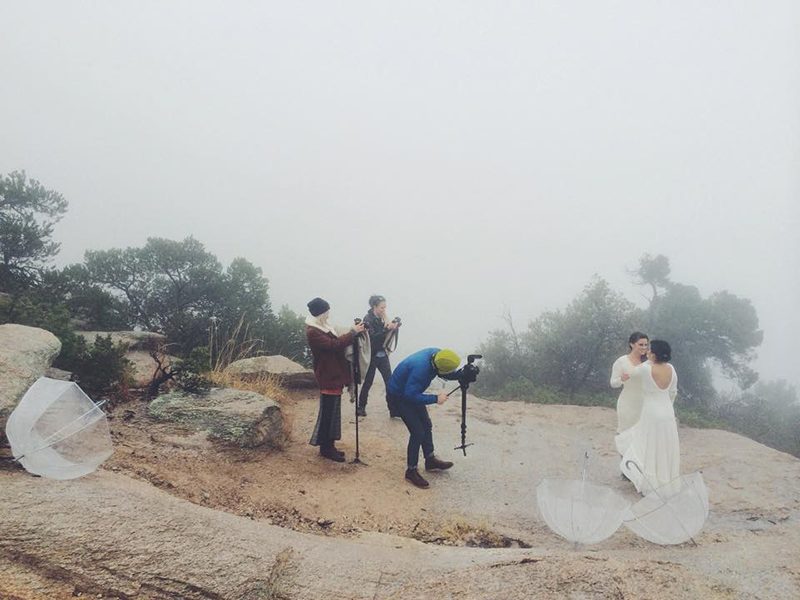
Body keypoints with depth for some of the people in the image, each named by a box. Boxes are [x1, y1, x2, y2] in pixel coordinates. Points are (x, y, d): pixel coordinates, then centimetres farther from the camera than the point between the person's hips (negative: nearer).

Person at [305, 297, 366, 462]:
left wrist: (353, 332, 2)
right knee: (328, 412, 0)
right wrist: (352, 333, -20)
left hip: (335, 375, 10)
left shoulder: (321, 327, 13)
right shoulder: (312, 332, -18)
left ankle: (329, 446, 25)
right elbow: (333, 345, -25)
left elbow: (336, 342, 14)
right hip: (328, 377, -10)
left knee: (332, 411, 15)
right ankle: (326, 448, 12)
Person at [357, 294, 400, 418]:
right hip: (372, 356, -6)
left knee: (390, 382, -1)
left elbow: (385, 335, 11)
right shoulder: (368, 319, -12)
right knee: (368, 382, 7)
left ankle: (393, 410, 2)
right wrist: (387, 329, -29)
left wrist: (392, 327, -5)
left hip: (382, 355, 6)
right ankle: (361, 408, 24)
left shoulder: (381, 318, 7)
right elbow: (373, 336, -21)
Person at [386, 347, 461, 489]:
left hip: (411, 391, 9)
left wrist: (462, 373, -20)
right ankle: (411, 471, 8)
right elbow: (410, 395, -34)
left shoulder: (437, 354, -16)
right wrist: (435, 399, -29)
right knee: (417, 432, -8)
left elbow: (447, 374, 0)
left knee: (426, 425, 16)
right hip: (399, 396, -9)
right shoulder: (421, 368, -39)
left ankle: (430, 460, 34)